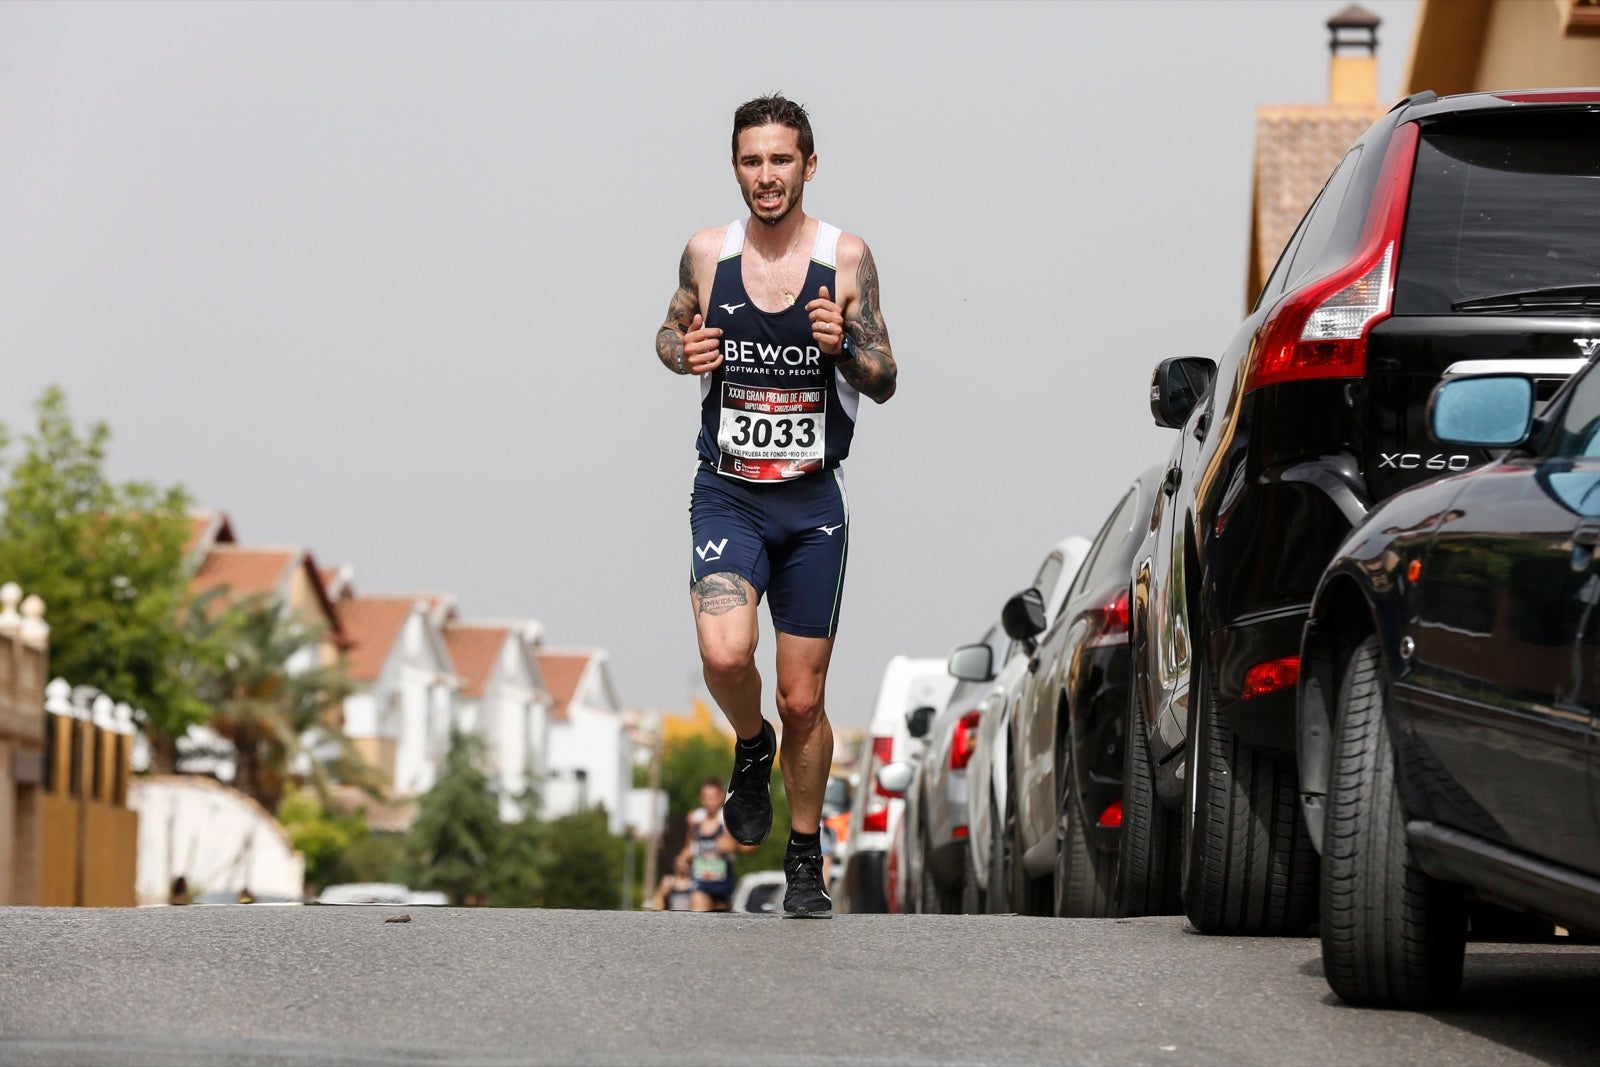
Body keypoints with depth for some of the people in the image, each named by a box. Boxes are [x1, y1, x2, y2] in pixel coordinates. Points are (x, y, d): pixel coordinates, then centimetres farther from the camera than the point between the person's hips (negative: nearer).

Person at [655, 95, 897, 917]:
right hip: (727, 494, 0)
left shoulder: (846, 258, -3)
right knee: (725, 655, -24)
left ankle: (806, 859, 23)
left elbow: (884, 385, 1)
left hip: (812, 506, 0)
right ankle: (750, 749, 10)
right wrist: (683, 351, -7)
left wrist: (844, 347, -21)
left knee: (802, 700, 4)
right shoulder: (707, 253, -1)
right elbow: (671, 331, 17)